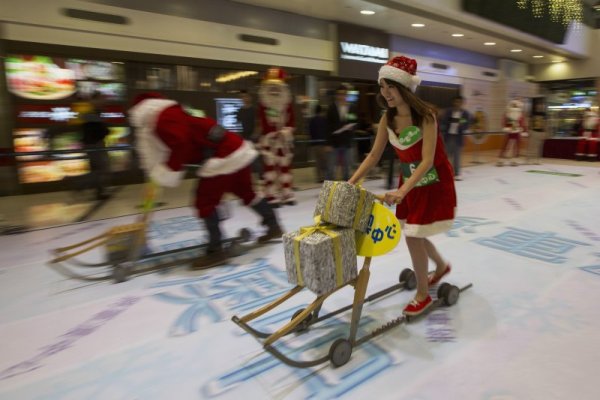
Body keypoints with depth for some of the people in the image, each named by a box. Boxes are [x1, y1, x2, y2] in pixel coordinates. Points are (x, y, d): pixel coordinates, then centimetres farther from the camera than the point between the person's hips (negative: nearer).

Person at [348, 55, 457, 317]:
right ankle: (441, 266, 45)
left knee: (413, 236, -7)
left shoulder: (425, 115, -24)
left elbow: (427, 161, -29)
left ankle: (423, 295, 14)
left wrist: (402, 191, -41)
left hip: (433, 182, -6)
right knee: (413, 234, 14)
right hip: (410, 180, 6)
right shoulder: (388, 118, -5)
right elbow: (374, 156, -2)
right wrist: (350, 183, -10)